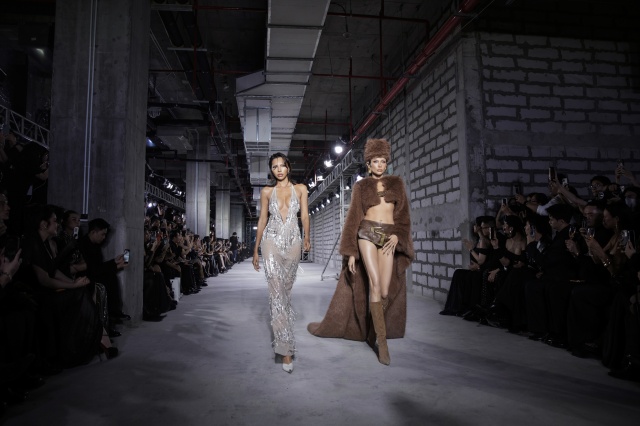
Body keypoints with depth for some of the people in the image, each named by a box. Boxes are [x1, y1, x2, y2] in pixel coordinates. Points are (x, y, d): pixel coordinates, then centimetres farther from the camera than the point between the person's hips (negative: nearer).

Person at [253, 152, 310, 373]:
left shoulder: (300, 189, 8)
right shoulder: (267, 191, 8)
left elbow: (304, 215, 4)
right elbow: (262, 219, 10)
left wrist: (307, 237, -8)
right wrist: (256, 249, 10)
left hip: (293, 242, 1)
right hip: (272, 241, -1)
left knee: (286, 290, 10)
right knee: (277, 292, -11)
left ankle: (281, 335, 31)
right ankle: (286, 349, -11)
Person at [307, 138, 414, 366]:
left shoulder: (396, 183, 14)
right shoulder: (361, 186, 8)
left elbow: (403, 214, 12)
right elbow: (353, 218, 5)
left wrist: (397, 235, -8)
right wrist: (351, 253, -1)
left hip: (388, 238, 3)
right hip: (367, 234, -2)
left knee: (385, 292, -3)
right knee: (374, 284, -17)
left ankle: (372, 330, 20)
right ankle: (382, 340, -12)